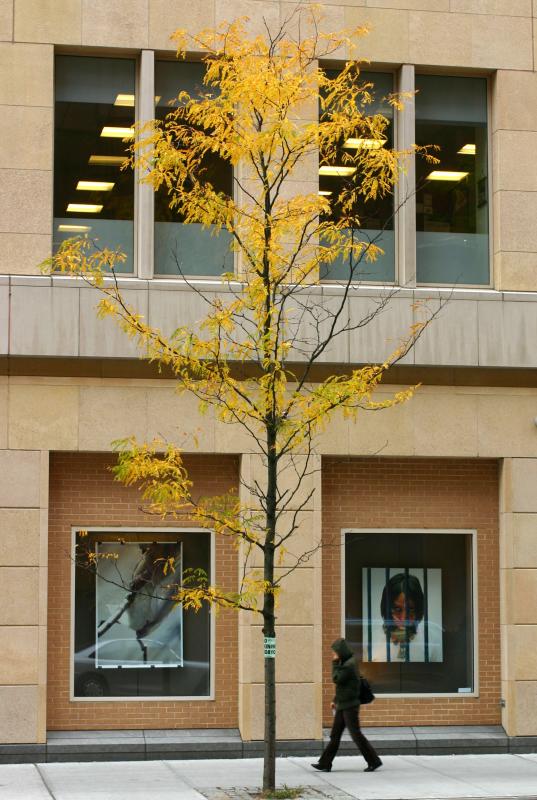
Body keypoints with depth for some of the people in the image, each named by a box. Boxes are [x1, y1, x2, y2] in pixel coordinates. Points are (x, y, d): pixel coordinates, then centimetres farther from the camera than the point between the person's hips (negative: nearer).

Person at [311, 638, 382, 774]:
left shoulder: (349, 665, -17)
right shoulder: (346, 663, 13)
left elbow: (337, 679, -20)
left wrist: (335, 663, -10)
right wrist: (336, 700, 20)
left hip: (349, 706, -10)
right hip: (342, 705, 10)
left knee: (356, 734, -6)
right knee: (335, 735, 9)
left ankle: (374, 761, 1)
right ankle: (325, 764, 10)